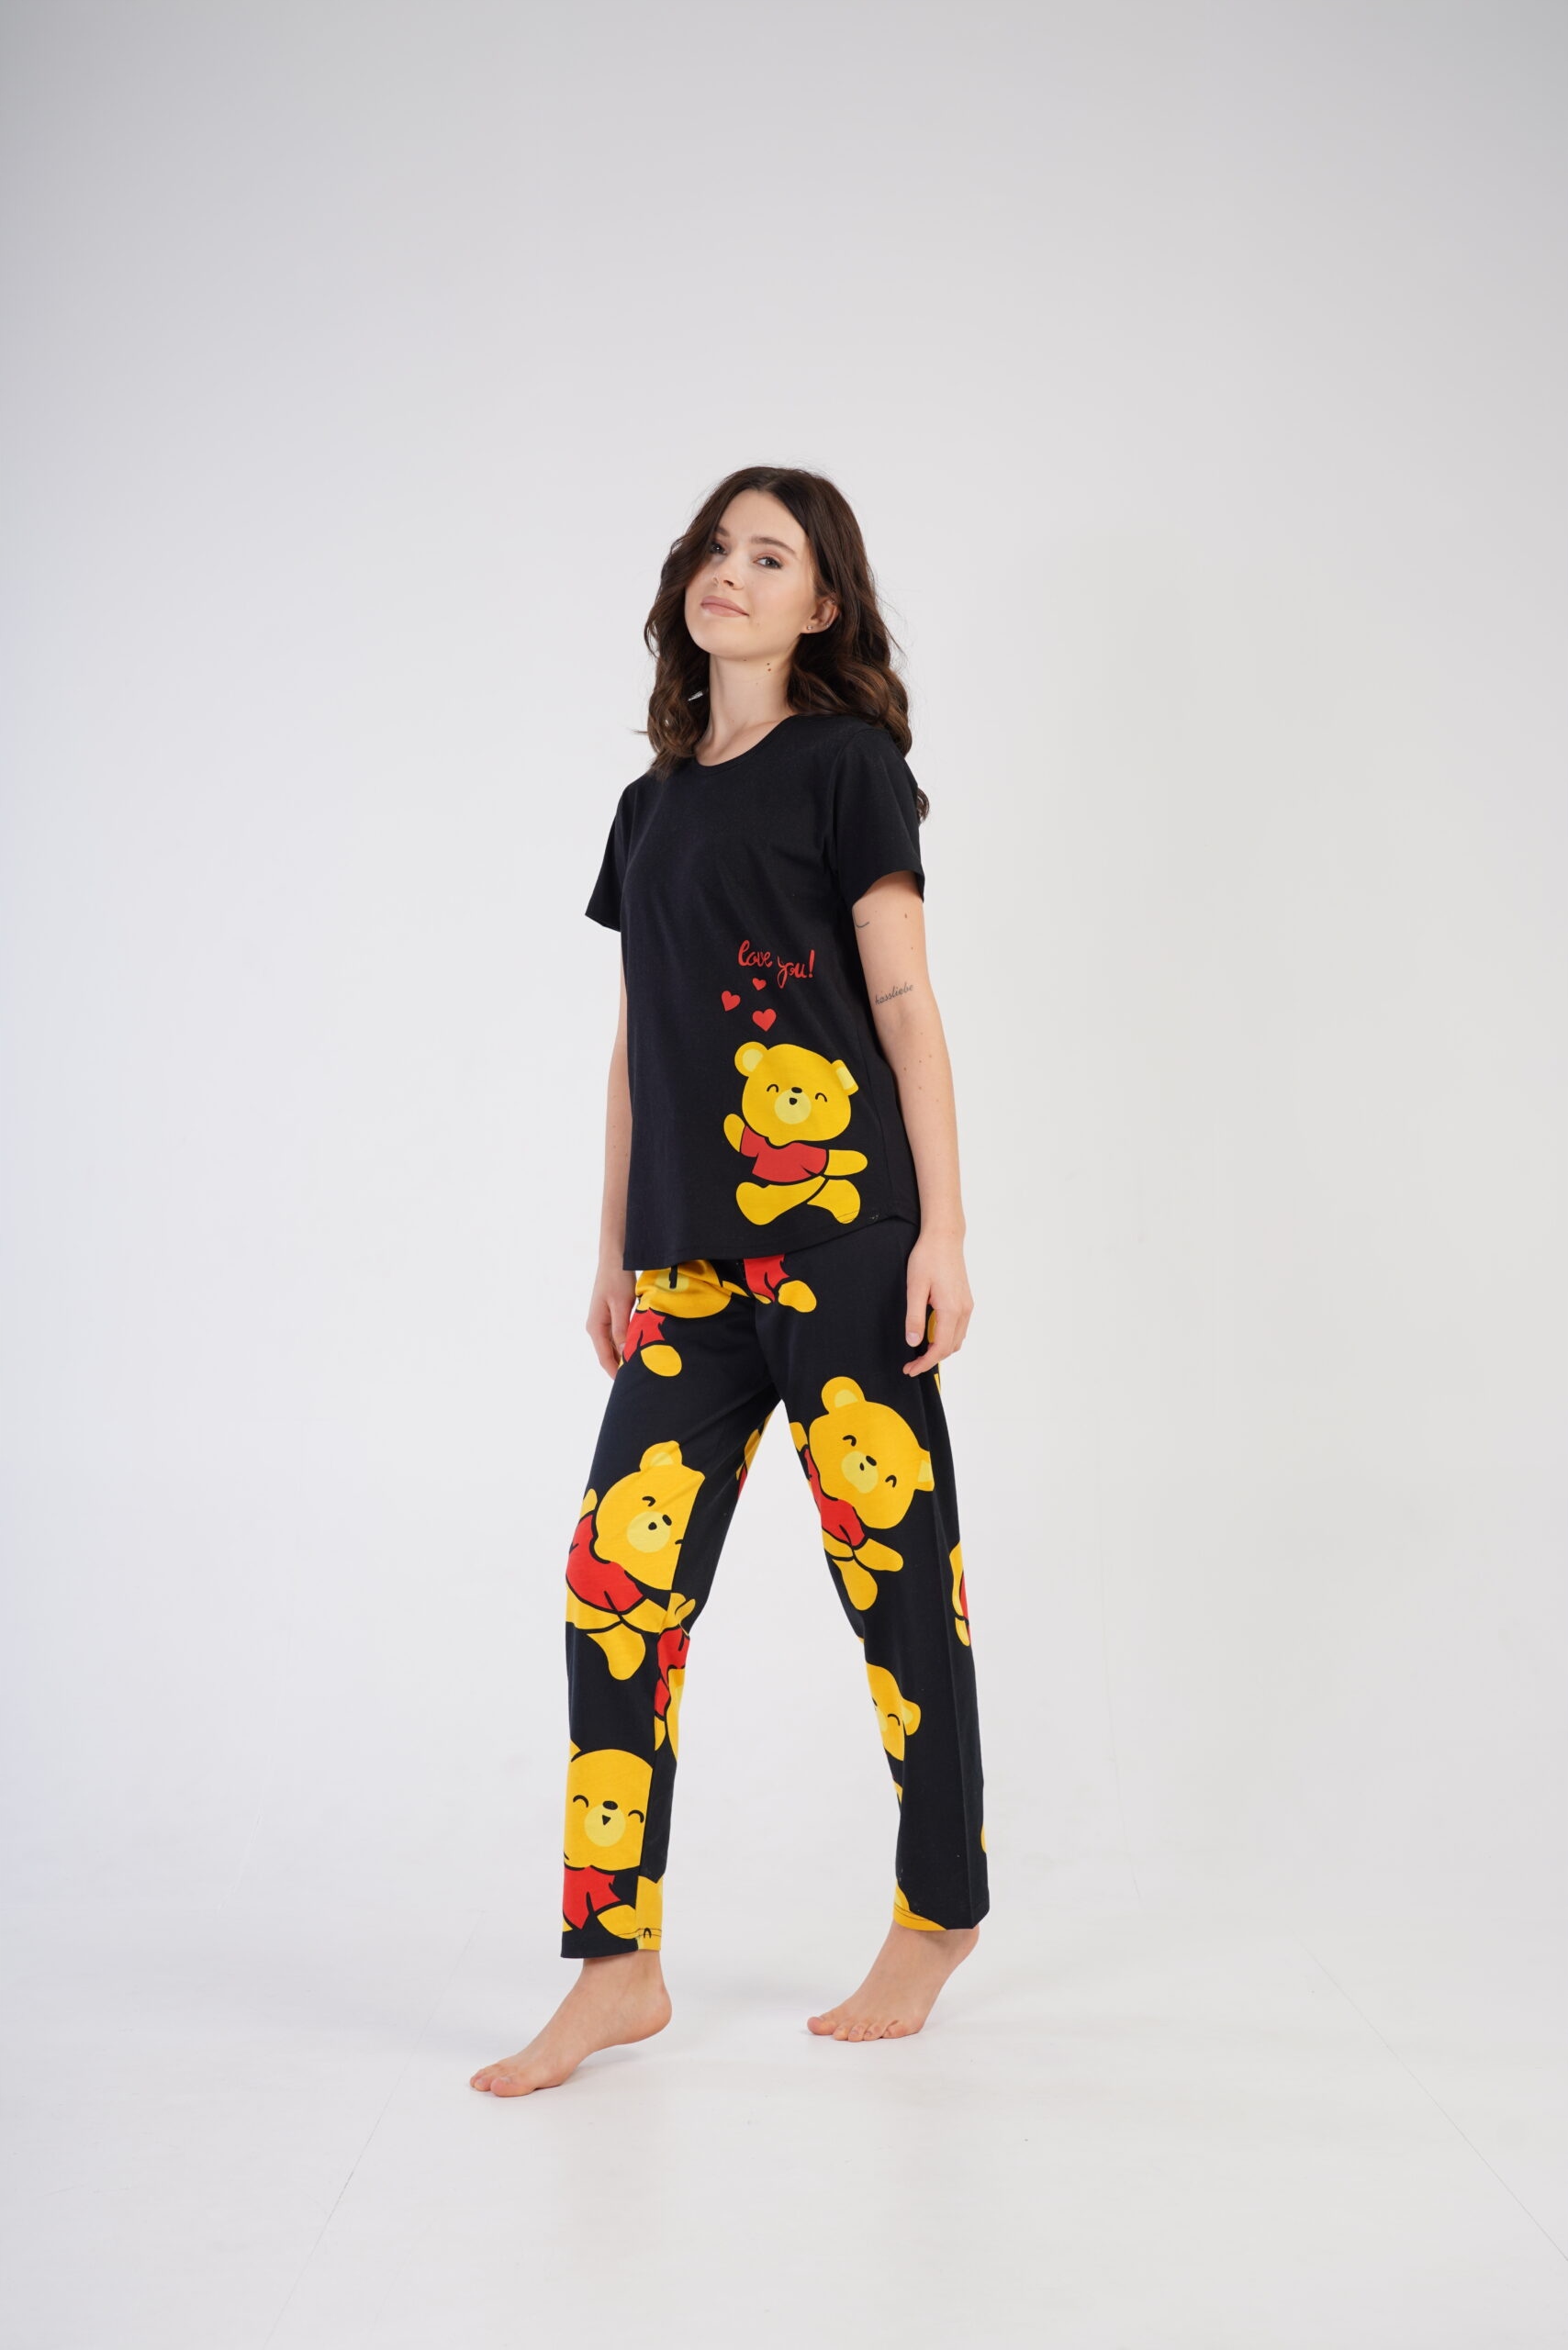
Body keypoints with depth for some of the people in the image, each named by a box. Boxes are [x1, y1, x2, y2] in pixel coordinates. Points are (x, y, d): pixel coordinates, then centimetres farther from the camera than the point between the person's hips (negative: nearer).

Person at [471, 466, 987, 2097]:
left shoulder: (845, 763, 3)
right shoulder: (650, 808, 20)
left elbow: (905, 1004, -3)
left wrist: (943, 1227, -9)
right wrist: (614, 1254, 18)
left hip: (841, 1227, -6)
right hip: (696, 1255, 6)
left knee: (893, 1569, 1)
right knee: (618, 1575, -1)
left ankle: (938, 1917, 20)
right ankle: (616, 1966, 8)